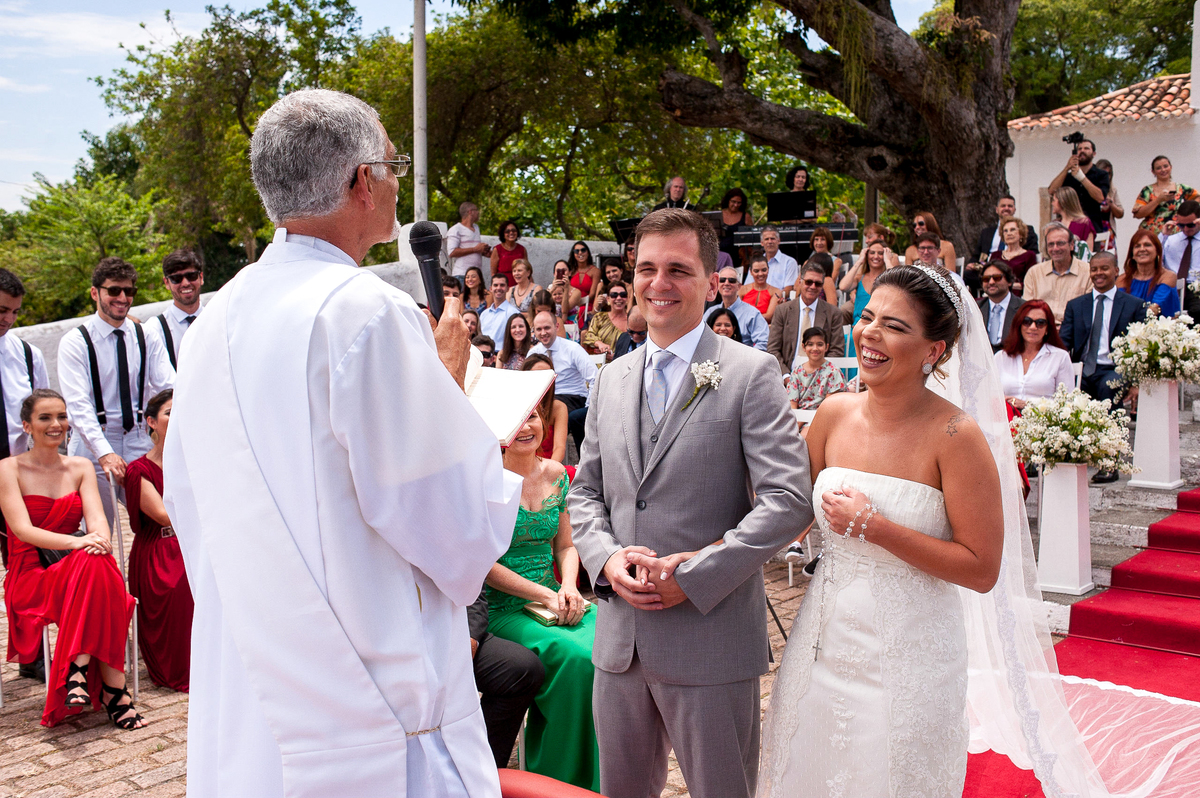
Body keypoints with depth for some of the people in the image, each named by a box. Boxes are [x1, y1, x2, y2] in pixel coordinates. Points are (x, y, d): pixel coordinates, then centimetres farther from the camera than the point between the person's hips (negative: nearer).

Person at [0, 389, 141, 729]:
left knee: (98, 562, -33)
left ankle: (78, 670, -31)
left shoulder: (81, 468, 13)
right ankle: (112, 689, -38)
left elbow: (96, 515, -2)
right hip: (30, 578, -4)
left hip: (78, 571, 4)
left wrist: (101, 539, -28)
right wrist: (75, 543, -30)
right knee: (92, 565, -34)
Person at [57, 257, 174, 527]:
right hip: (94, 444, -3)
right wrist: (105, 453, -26)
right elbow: (78, 406, -13)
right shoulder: (75, 342, -4)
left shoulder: (146, 338, 7)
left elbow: (169, 389, -1)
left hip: (139, 444, 3)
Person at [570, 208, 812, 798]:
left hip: (710, 635, -5)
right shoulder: (611, 379, 12)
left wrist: (692, 577, -17)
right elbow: (585, 491, 15)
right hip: (619, 639, 5)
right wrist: (607, 558, -5)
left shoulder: (751, 374, -6)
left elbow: (788, 499, -14)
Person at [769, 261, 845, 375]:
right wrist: (785, 375, -11)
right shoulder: (782, 311, 9)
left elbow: (837, 351, 6)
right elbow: (773, 349, 6)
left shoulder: (833, 313, 8)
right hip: (790, 374, 0)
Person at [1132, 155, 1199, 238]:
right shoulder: (1147, 190, 6)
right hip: (1151, 236, -1)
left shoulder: (1181, 189, 12)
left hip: (1176, 235, 1)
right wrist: (1159, 199, -10)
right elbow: (1138, 214, -5)